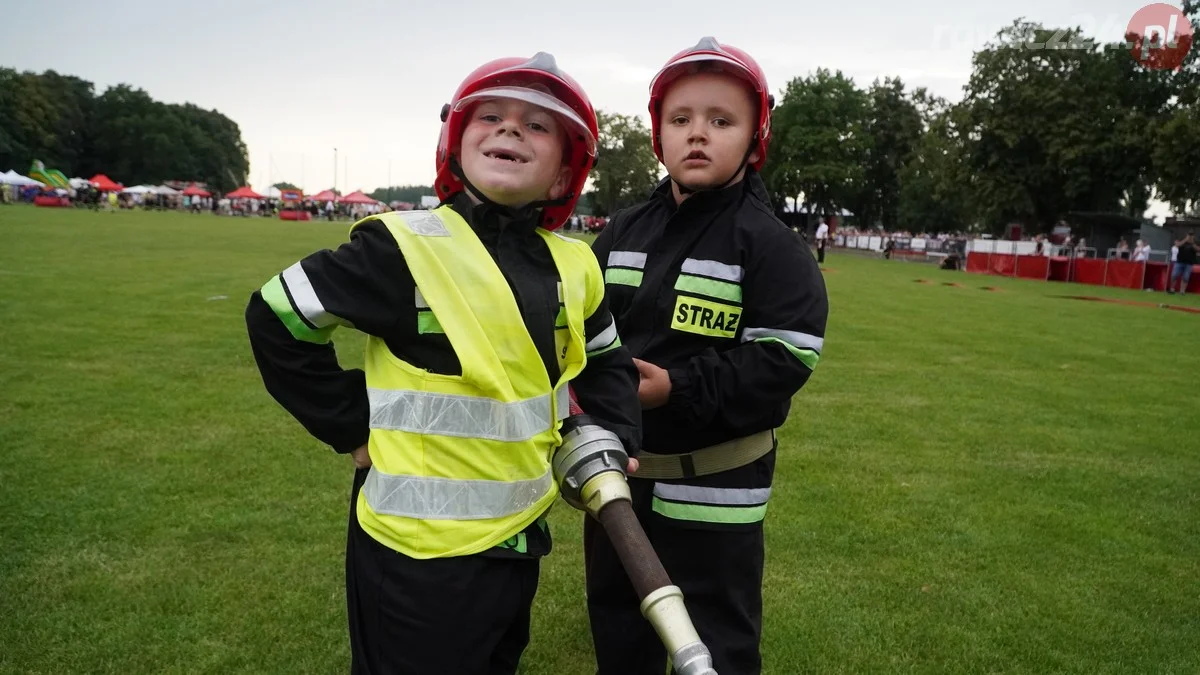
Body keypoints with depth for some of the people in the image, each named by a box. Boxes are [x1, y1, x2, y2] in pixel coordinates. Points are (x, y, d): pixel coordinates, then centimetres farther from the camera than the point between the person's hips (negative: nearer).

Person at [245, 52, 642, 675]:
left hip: (519, 535, 6)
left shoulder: (573, 267, 1)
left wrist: (615, 442, 1)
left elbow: (606, 362, 16)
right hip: (418, 548, -6)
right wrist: (353, 427, -10)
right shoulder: (410, 246, -17)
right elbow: (276, 318, -9)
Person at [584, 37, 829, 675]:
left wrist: (679, 389, -24)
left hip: (711, 487, -5)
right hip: (616, 470, 6)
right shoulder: (623, 230, 4)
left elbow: (784, 359, -17)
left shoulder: (768, 242, -12)